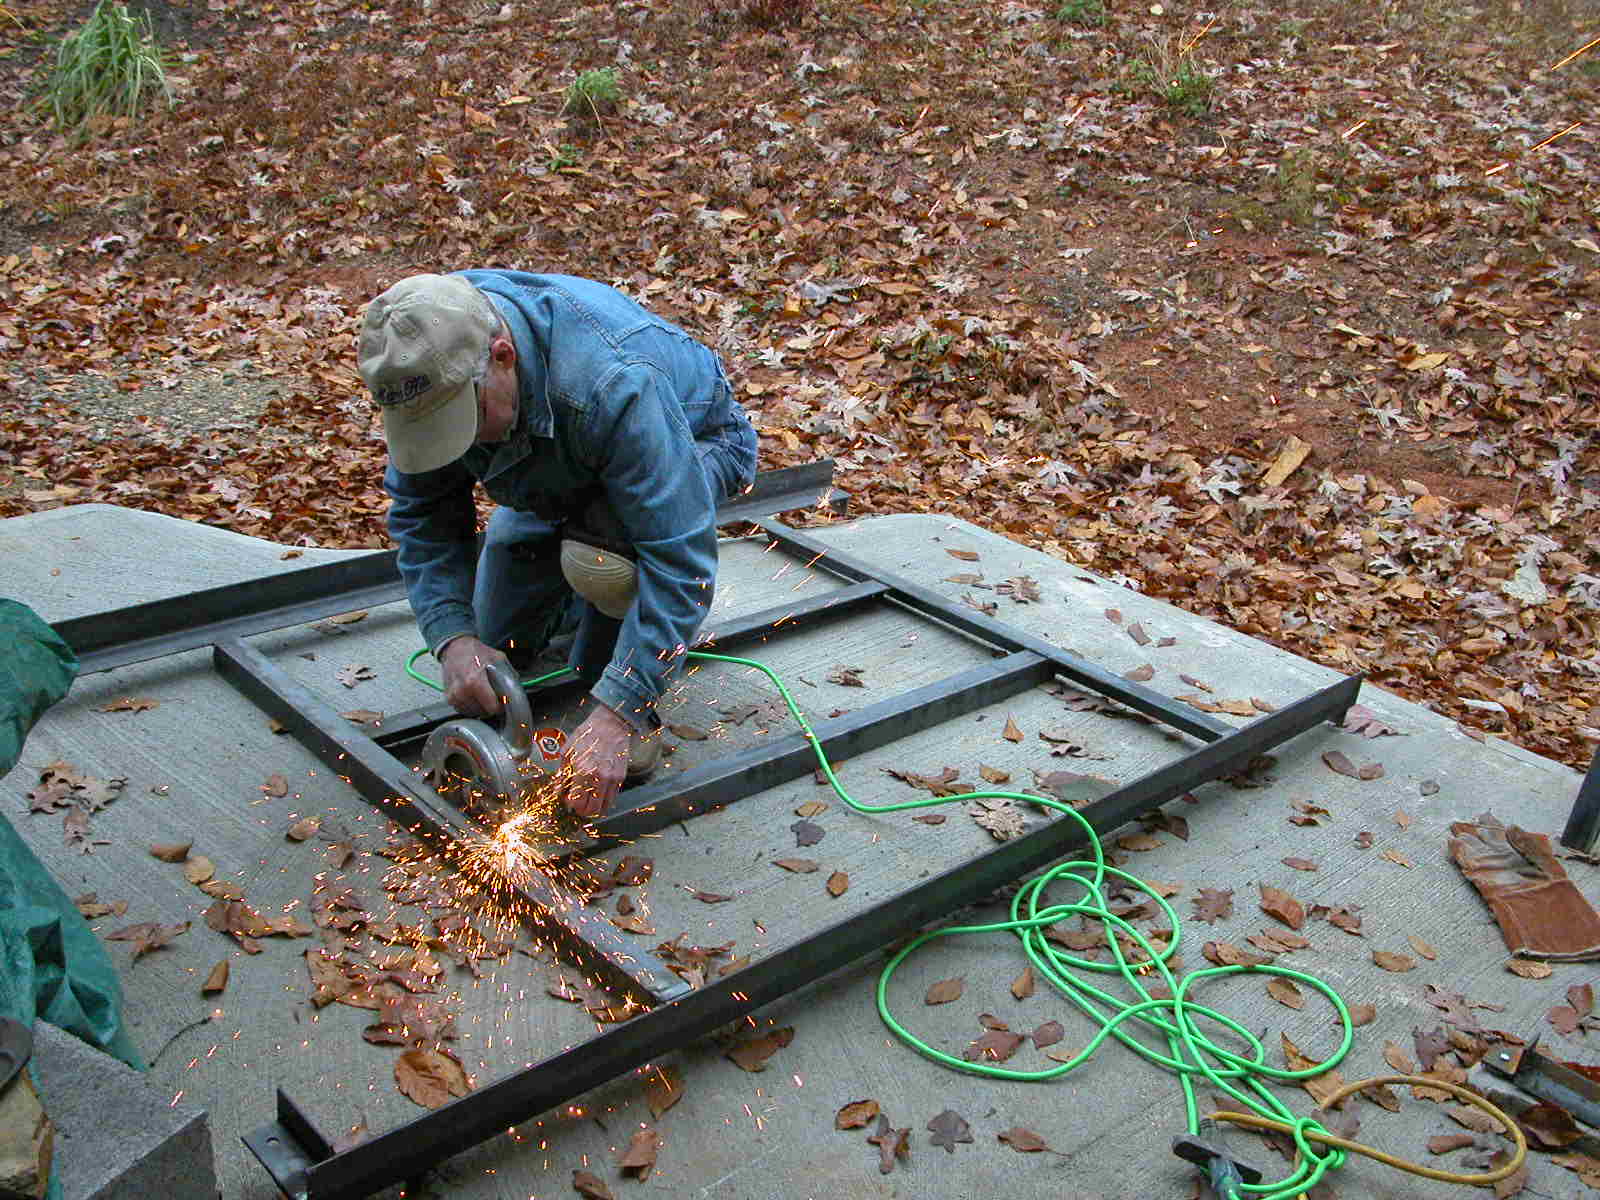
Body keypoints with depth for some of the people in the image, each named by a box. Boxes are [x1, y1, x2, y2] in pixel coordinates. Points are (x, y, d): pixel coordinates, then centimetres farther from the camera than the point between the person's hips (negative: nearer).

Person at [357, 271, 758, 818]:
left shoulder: (612, 382, -45)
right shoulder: (431, 368, -26)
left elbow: (681, 557, -45)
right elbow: (421, 512, -15)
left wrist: (616, 714, -48)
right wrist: (453, 638, -31)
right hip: (560, 475, 6)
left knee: (601, 555, -38)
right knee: (497, 647, 5)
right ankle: (582, 600, 34)